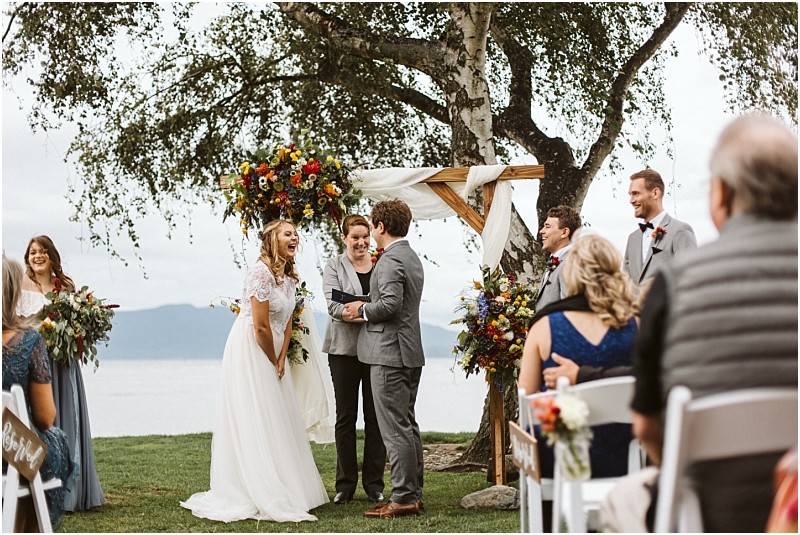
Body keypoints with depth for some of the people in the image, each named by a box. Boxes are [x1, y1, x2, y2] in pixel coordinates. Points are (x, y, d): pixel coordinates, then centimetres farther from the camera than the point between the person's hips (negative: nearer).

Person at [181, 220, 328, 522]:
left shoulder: (288, 277, 10)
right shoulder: (261, 272, -18)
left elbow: (286, 323, 12)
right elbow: (261, 327, -20)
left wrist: (281, 360, 0)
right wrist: (273, 362, -8)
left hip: (272, 355, 9)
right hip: (250, 353, -9)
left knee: (278, 423, 12)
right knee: (254, 422, -5)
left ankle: (283, 490, 20)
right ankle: (257, 495, 0)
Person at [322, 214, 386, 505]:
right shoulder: (334, 266, 2)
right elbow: (333, 306, -9)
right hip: (345, 348, -1)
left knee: (375, 416, 3)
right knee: (345, 416, 5)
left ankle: (374, 483, 11)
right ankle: (346, 483, 12)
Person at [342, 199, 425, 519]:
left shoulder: (390, 259, -15)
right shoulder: (412, 257, 17)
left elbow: (391, 303, -25)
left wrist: (362, 310, -8)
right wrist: (365, 307, 15)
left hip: (390, 352, -11)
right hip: (410, 352, 11)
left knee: (396, 429, -6)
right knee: (408, 426, 14)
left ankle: (403, 498, -4)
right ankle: (414, 493, 20)